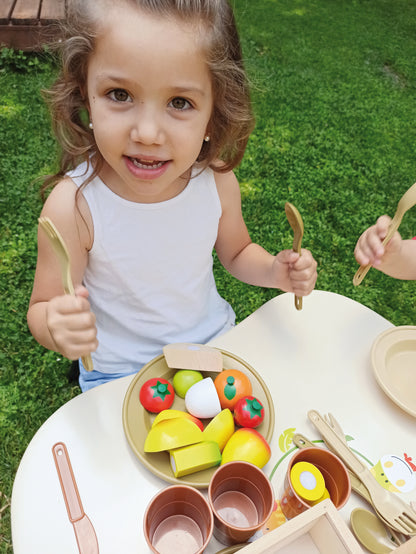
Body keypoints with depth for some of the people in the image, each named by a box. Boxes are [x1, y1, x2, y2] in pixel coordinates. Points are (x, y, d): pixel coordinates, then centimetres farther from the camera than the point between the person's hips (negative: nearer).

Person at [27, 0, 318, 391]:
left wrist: (274, 271, -16)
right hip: (120, 372, -2)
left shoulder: (217, 180, -17)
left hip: (214, 341, 3)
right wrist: (56, 327, -37)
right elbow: (42, 309, -15)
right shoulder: (73, 206, -27)